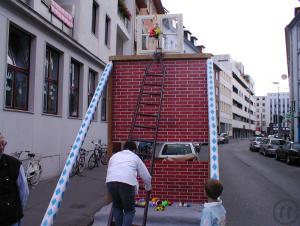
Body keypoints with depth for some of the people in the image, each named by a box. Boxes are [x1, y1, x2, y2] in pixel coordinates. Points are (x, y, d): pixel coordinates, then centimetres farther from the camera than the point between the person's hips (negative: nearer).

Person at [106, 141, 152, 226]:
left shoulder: (114, 155, 31)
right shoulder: (135, 157, 24)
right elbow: (146, 177, 26)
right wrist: (148, 188, 44)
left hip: (111, 181, 3)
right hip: (127, 183, -3)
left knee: (117, 207, 25)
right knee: (129, 210, 12)